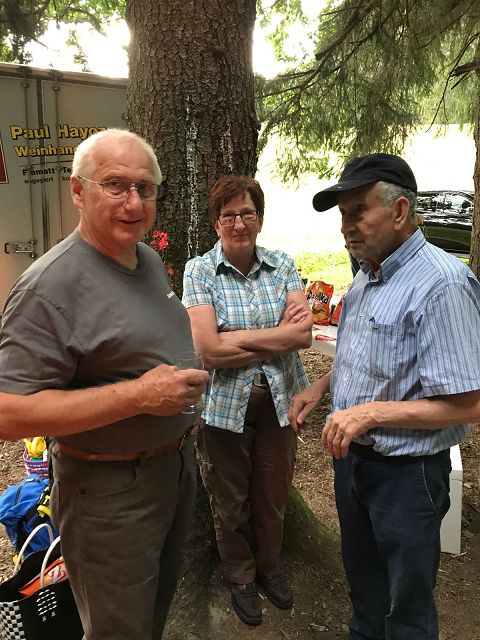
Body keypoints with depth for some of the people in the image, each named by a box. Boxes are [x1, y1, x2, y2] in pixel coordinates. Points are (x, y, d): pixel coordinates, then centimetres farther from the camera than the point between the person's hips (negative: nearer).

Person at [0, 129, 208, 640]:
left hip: (177, 461, 8)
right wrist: (138, 395, -30)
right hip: (110, 488, -8)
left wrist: (189, 373, 4)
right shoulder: (51, 285, -23)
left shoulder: (151, 260, 4)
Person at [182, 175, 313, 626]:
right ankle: (240, 578, 43)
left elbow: (304, 334, -12)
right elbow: (209, 350, -20)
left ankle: (268, 567, 48)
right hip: (225, 404, -2)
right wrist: (278, 336, -16)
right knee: (231, 502, 17)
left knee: (273, 496, 21)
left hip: (280, 402, 3)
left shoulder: (282, 265, -1)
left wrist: (239, 337, -17)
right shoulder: (199, 271, -10)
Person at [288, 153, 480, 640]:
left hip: (405, 472, -8)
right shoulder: (367, 275, 4)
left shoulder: (441, 284, -25)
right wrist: (321, 387, 4)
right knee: (362, 580, 27)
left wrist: (372, 412, -30)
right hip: (351, 456, 8)